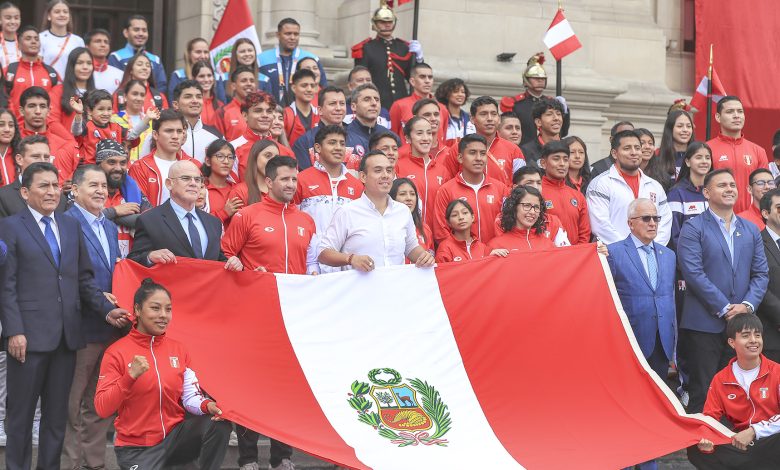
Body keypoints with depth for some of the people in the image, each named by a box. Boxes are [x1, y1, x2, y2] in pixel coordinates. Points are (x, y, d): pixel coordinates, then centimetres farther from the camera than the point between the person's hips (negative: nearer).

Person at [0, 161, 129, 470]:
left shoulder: (71, 227, 15)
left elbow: (84, 279, 14)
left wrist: (107, 310, 0)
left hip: (66, 335, 5)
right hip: (29, 335, -5)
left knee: (58, 412, 9)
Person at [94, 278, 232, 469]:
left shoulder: (179, 349, 6)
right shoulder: (116, 352, -7)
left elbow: (191, 396, 2)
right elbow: (102, 409, -13)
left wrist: (207, 406, -21)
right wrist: (130, 377, -26)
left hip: (175, 435, 4)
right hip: (137, 448, -4)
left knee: (219, 424, -21)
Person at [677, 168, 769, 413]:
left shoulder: (750, 230, 14)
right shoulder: (693, 228, -3)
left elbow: (761, 274, 10)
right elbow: (693, 273, -12)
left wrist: (747, 305, -8)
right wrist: (725, 308, -14)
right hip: (705, 324, -5)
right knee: (702, 393, -2)